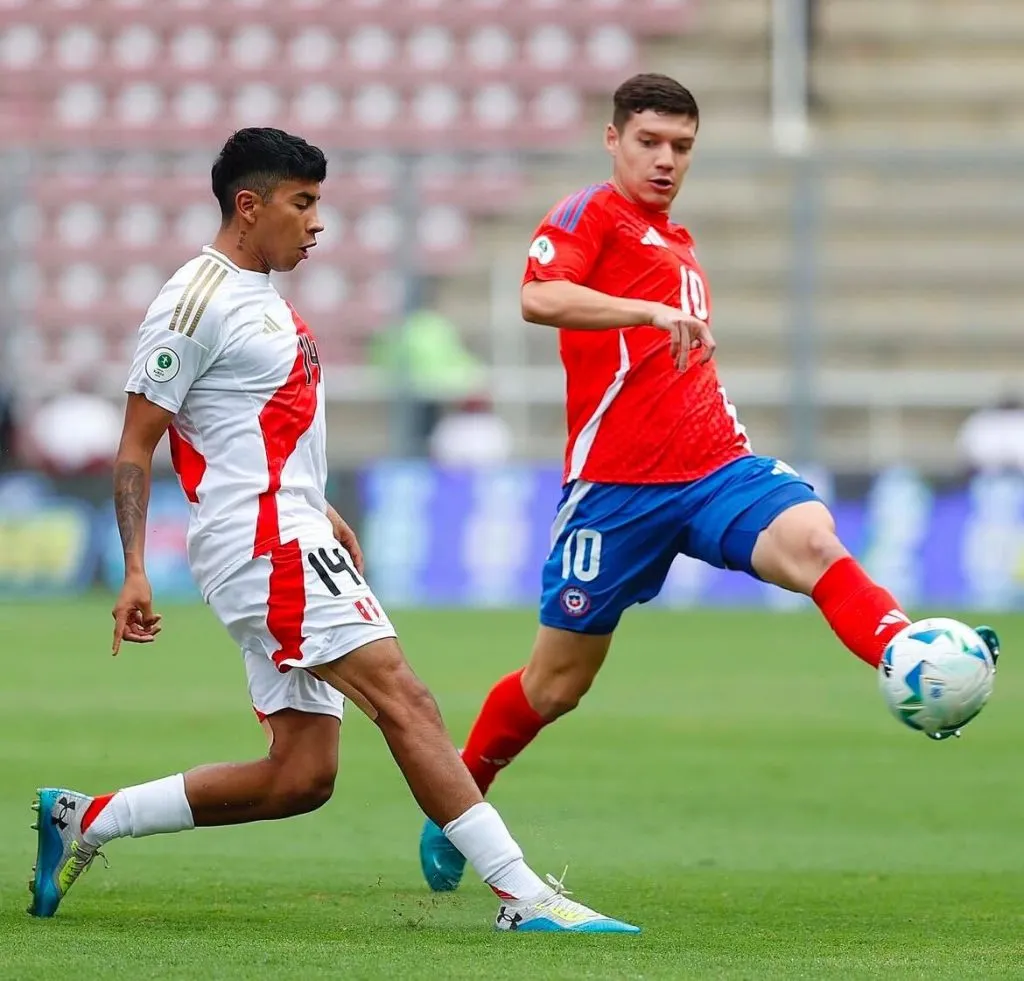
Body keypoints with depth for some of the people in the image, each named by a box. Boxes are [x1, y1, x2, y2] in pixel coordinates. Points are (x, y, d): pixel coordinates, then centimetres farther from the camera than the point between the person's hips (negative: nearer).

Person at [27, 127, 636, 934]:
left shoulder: (259, 296, 20)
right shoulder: (197, 302, -9)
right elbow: (135, 448, -10)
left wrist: (322, 514, 30)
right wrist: (135, 571, -17)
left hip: (290, 540, 10)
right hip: (263, 542, -10)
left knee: (301, 777, 4)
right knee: (403, 699, -18)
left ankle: (84, 822, 13)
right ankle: (523, 896, -22)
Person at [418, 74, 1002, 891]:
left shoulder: (677, 242, 22)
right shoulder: (590, 216, -2)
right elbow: (539, 298, -24)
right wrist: (653, 311, -35)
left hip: (714, 466, 5)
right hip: (616, 485, -5)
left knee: (812, 540, -27)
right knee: (556, 683, 5)